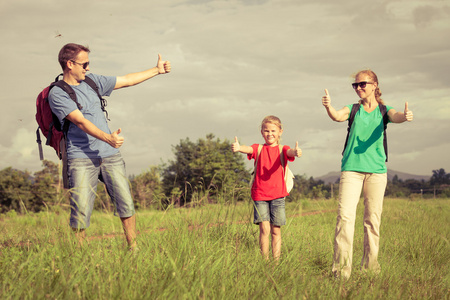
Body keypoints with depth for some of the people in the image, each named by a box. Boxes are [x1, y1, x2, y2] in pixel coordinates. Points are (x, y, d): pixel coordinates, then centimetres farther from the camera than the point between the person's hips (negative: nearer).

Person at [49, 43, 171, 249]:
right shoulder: (57, 94, -7)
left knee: (126, 203, -1)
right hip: (81, 159, -6)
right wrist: (108, 138, -31)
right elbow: (81, 122, -18)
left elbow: (126, 81, 24)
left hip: (110, 155, 6)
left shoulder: (92, 81, 15)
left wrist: (157, 70, 25)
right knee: (81, 212, -9)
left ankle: (133, 248, 8)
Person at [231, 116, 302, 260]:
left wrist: (296, 152, -42)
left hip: (277, 195, 1)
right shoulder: (258, 149, 7)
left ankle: (276, 262, 10)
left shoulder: (282, 150, 7)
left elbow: (289, 152, -16)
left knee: (276, 231, 4)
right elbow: (248, 149, -15)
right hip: (259, 194, -1)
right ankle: (265, 261, -2)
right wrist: (238, 148, -40)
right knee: (264, 229, -9)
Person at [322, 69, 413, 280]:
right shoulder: (354, 109, 8)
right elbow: (338, 116, -12)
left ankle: (370, 263, 15)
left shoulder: (383, 110, 8)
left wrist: (405, 116, -39)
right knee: (345, 214, -12)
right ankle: (341, 265, -14)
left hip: (376, 169, 1)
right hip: (351, 167, -1)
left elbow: (394, 117, -14)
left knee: (373, 217, 4)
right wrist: (328, 107, -36)